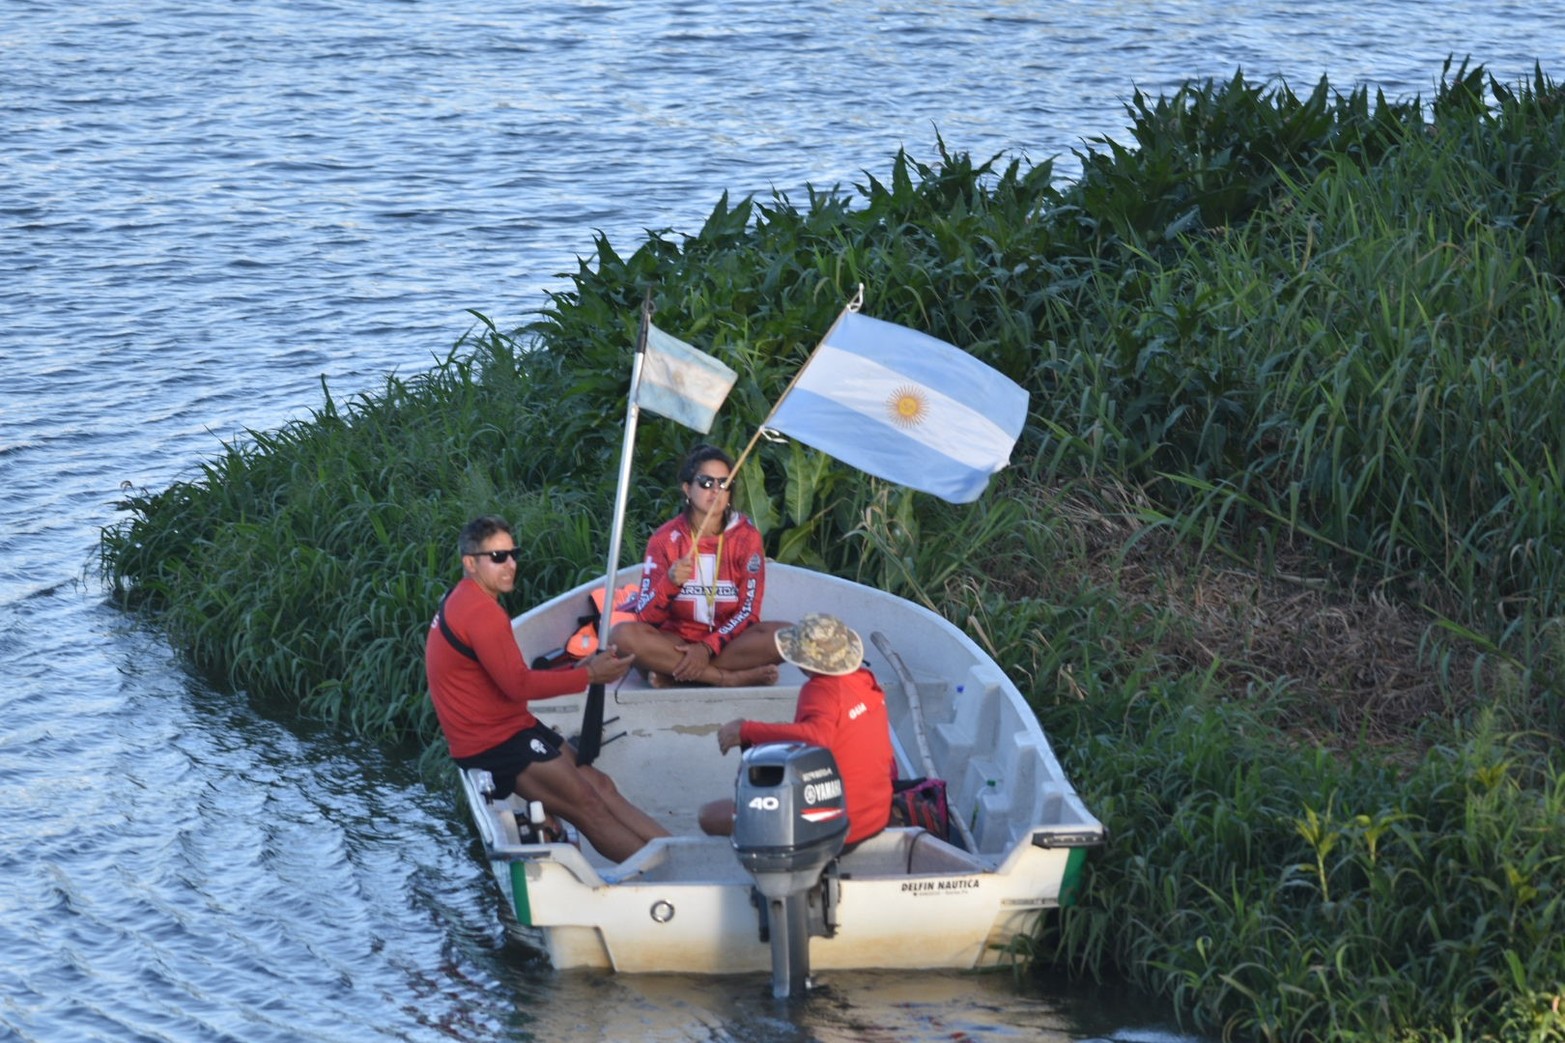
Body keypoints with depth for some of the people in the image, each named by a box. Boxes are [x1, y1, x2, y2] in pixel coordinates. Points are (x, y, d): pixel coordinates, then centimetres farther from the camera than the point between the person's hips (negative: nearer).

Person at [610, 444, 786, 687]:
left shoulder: (746, 536, -2)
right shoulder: (665, 539, -3)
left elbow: (749, 611, -6)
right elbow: (644, 617, -8)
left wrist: (708, 648, -21)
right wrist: (669, 583, -28)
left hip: (729, 642, 0)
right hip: (677, 643, 0)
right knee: (622, 634, -30)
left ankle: (673, 672, -26)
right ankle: (733, 678, -30)